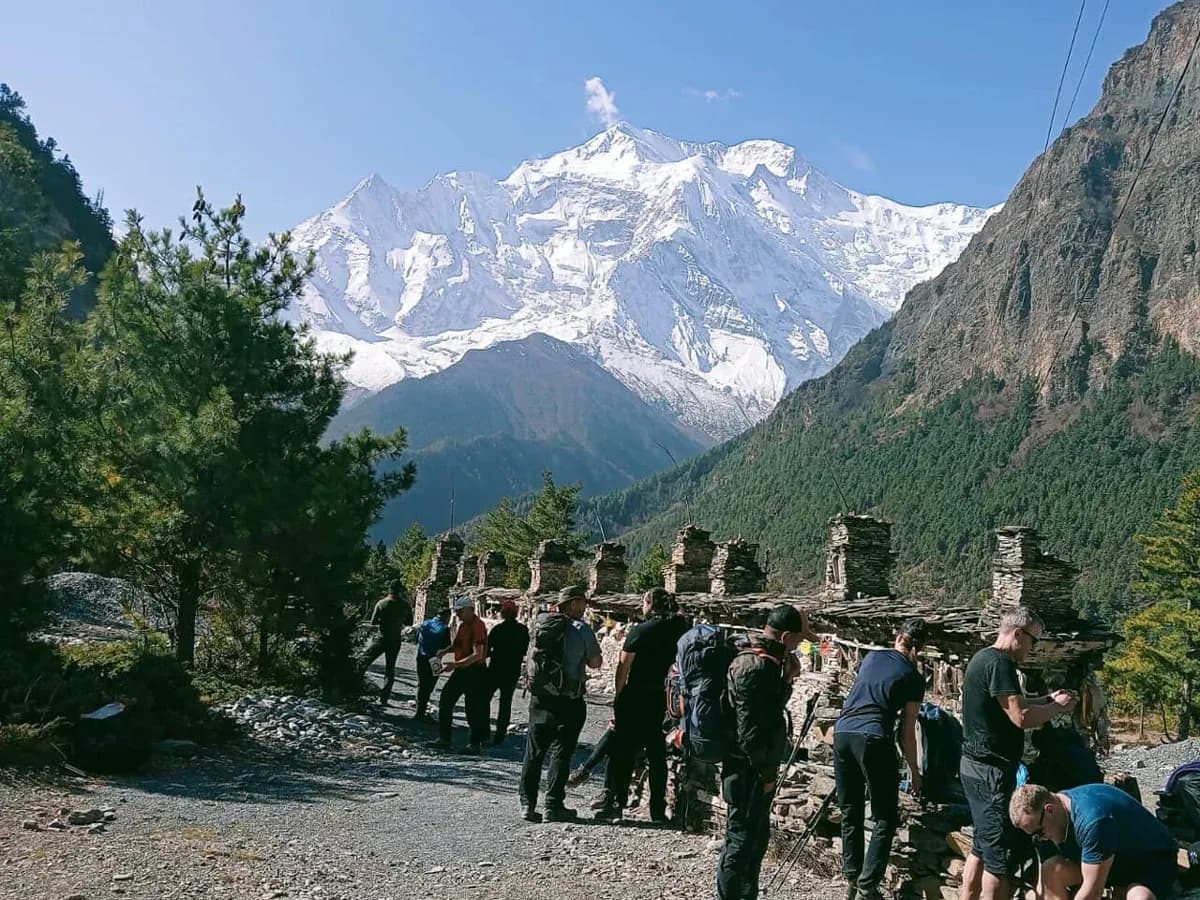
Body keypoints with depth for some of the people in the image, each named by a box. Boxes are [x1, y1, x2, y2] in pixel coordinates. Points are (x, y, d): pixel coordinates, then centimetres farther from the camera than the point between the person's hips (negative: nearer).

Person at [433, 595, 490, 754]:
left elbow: (477, 655, -25)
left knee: (474, 708, -1)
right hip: (461, 670, 10)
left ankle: (476, 744, 11)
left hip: (475, 671, -10)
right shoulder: (463, 625, 10)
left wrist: (456, 664, -29)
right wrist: (446, 651, 4)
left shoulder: (477, 626, -19)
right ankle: (444, 739, 18)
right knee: (445, 701, 9)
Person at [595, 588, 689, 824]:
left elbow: (624, 667, -10)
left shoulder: (639, 631, -11)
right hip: (663, 699, 5)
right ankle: (658, 811, 16)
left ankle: (613, 805, 6)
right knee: (657, 755, 12)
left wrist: (617, 696, -2)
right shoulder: (678, 631, 2)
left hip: (636, 697, -4)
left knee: (622, 753, 5)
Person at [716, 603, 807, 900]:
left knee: (757, 835, 20)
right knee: (742, 840, -2)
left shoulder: (765, 661, 8)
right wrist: (765, 772, -18)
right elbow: (750, 728, -24)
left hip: (756, 767, 10)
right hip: (748, 769, -10)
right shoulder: (755, 667, -24)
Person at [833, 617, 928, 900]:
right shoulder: (914, 677, 6)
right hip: (874, 739, -5)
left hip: (842, 733, 5)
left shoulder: (871, 657, 18)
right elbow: (907, 731, 7)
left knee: (850, 813, 15)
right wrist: (914, 770, 18)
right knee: (884, 820, 6)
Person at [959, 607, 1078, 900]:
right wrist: (1058, 707, -8)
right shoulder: (999, 663, -18)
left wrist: (1048, 699, 11)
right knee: (1002, 853, -2)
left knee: (982, 847, 16)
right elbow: (1021, 717, -24)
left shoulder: (984, 658, 14)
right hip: (991, 771, -10)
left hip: (977, 767, 10)